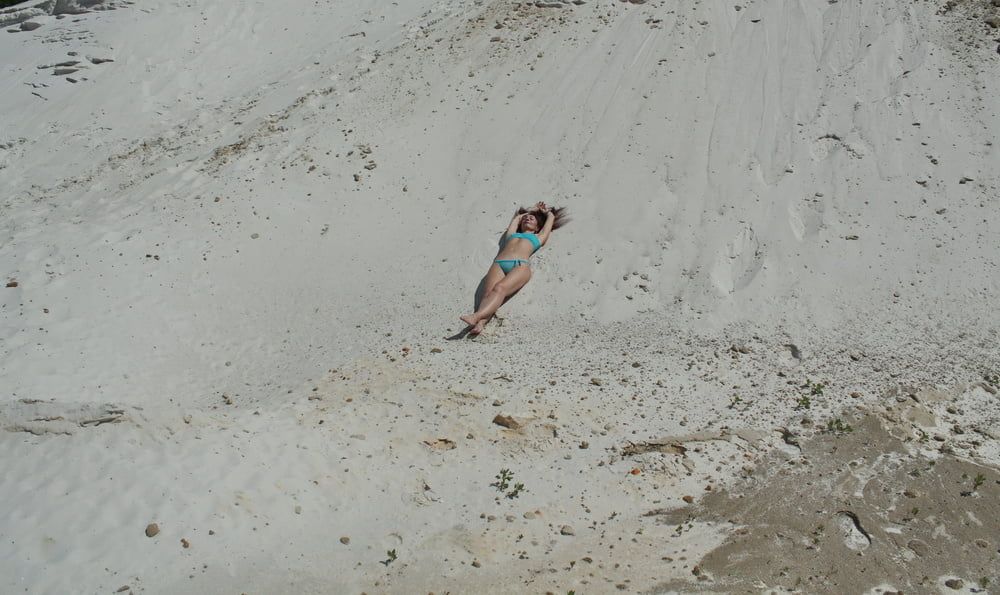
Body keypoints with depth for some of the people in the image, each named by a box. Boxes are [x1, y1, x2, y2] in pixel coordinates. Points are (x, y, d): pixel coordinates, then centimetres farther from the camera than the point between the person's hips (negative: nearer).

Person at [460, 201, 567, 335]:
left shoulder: (538, 237, 34)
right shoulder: (512, 234, 40)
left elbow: (551, 217, 46)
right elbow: (517, 217, 56)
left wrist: (545, 211, 67)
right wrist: (531, 210, 71)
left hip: (520, 265, -3)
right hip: (499, 264, 3)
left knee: (500, 289, -32)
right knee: (488, 293, -27)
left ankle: (476, 316, -56)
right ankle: (479, 324, -52)